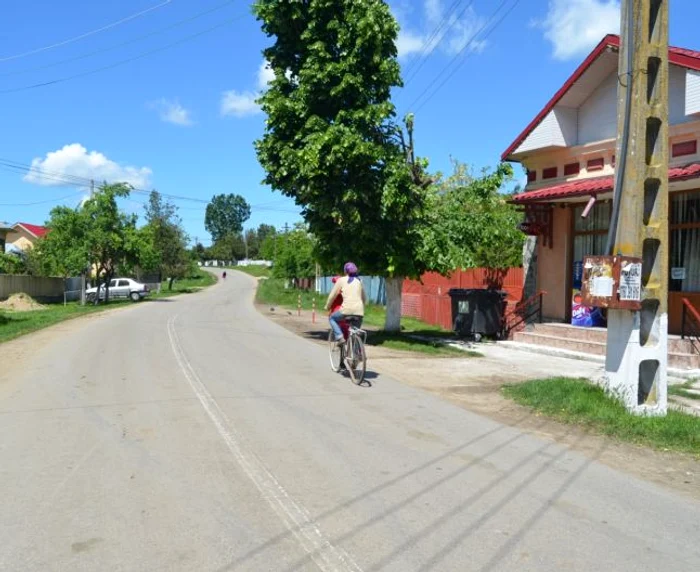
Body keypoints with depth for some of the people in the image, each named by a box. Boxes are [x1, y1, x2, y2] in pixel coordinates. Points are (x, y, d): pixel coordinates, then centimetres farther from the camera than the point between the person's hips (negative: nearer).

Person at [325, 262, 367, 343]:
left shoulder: (341, 280, 5)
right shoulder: (359, 281, 18)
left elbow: (332, 295, 7)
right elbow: (364, 298, 27)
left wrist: (327, 307, 22)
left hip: (347, 309, -4)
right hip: (359, 311, 4)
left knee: (332, 318, 21)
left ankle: (340, 338, 2)